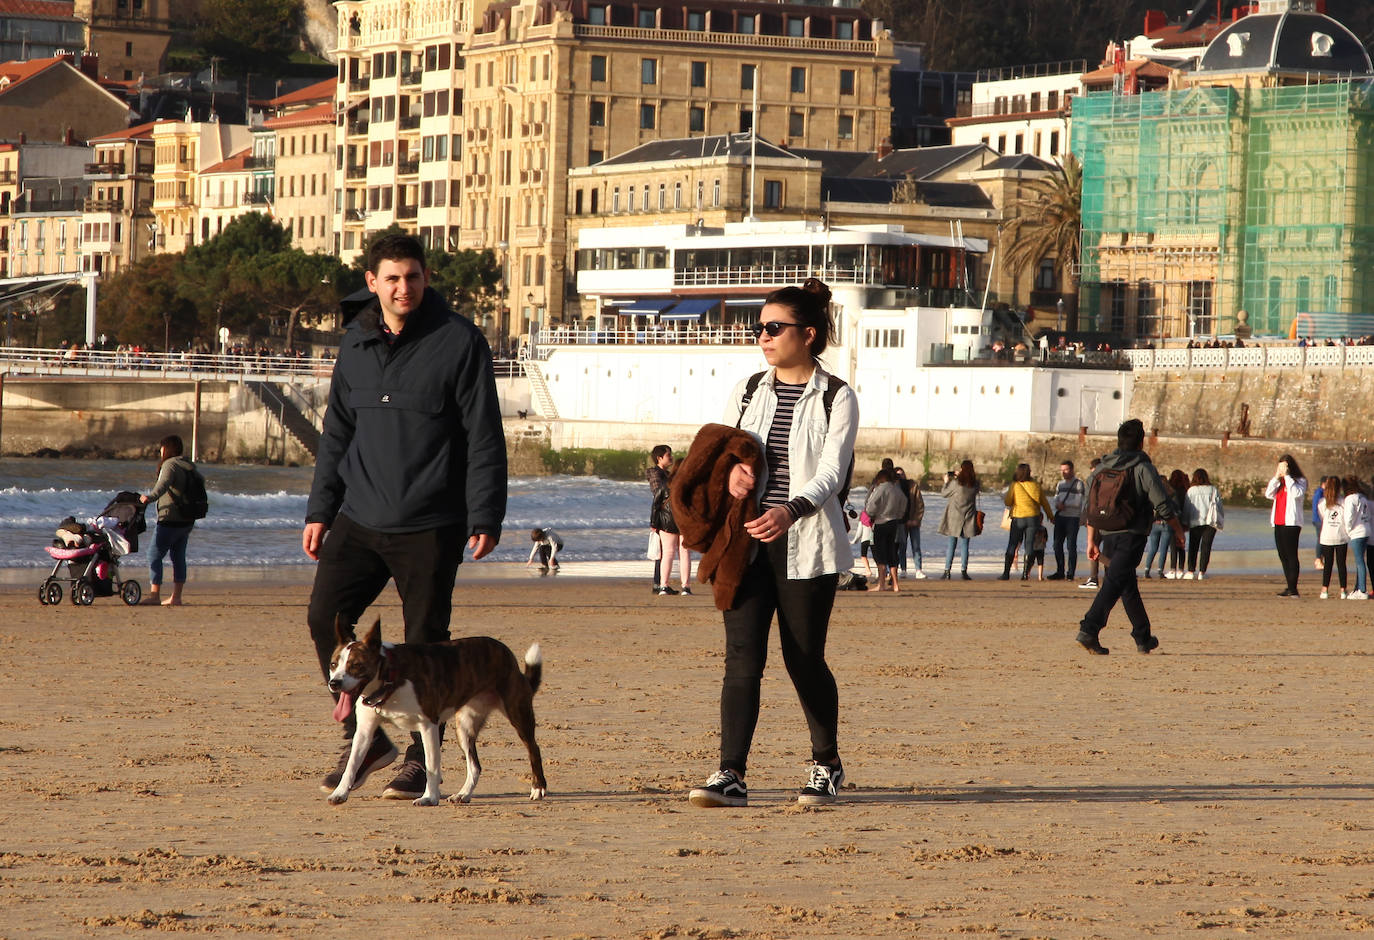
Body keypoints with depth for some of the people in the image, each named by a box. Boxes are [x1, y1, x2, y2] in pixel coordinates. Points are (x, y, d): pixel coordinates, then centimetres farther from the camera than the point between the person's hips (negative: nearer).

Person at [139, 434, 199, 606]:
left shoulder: (170, 465, -11)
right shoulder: (189, 466, 17)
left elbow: (163, 484, -31)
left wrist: (150, 497, -45)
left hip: (171, 519, -9)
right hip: (187, 521, 9)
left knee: (154, 555, -7)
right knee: (178, 557, 12)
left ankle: (154, 594, -14)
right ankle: (176, 597, 11)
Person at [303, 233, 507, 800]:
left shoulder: (458, 342, -5)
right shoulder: (356, 344, 10)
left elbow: (484, 437, -6)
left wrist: (485, 518, -11)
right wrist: (320, 510, 13)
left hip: (430, 527, -5)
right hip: (359, 520, 5)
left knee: (425, 641, -1)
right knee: (325, 618, -4)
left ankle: (421, 760, 10)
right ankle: (364, 737, 11)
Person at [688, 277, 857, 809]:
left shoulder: (836, 398, -1)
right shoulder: (748, 393, 13)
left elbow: (830, 473, -12)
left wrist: (791, 510, -30)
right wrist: (732, 470, -11)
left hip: (806, 545, -3)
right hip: (747, 540, 4)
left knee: (804, 659, 3)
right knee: (742, 656, -7)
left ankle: (826, 763, 25)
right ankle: (731, 775, -12)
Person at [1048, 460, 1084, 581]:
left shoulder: (1078, 483, -3)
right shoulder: (1060, 484, 18)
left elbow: (1078, 502, -11)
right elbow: (1055, 499, 17)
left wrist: (1064, 504, -10)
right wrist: (1057, 504, -5)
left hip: (1072, 518, -6)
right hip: (1060, 517, 6)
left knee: (1071, 546, -5)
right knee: (1057, 544, 5)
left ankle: (1070, 573, -2)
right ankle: (1060, 571, 13)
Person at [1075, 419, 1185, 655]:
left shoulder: (1101, 469, 11)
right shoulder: (1143, 469, -6)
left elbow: (1091, 509, 12)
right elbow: (1163, 505, -8)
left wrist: (1092, 541, 17)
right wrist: (1178, 530, 6)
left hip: (1108, 537, 6)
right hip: (1131, 536, -6)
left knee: (1129, 587, 18)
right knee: (1114, 584, -12)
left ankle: (1143, 638, 26)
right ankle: (1088, 630, -26)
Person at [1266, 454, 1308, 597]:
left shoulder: (1300, 481, 0)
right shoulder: (1279, 482, 18)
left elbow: (1297, 493, -19)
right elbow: (1269, 494, 5)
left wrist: (1287, 476, -14)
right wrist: (1277, 477, -2)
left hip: (1291, 523, -7)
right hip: (1278, 523, 7)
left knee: (1291, 555, -10)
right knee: (1282, 555, 8)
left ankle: (1293, 588, -11)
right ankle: (1289, 586, 15)